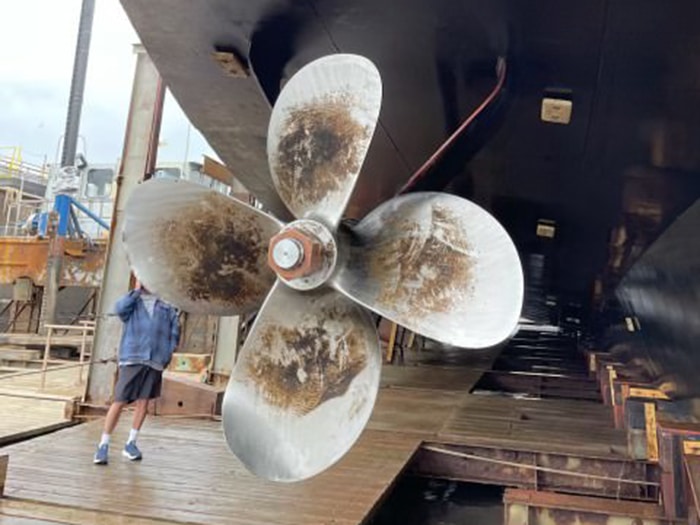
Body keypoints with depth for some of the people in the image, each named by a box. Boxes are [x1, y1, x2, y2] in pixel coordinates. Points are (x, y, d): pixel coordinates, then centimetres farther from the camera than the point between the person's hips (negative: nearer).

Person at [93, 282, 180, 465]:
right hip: (132, 359, -2)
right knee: (119, 402, -3)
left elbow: (175, 328, 10)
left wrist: (168, 353, 2)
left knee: (143, 402, 8)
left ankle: (131, 444, 21)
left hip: (155, 361, 2)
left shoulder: (166, 305, 11)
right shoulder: (133, 302, 7)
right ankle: (103, 445, 8)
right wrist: (137, 290, -7)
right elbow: (120, 308, -15)